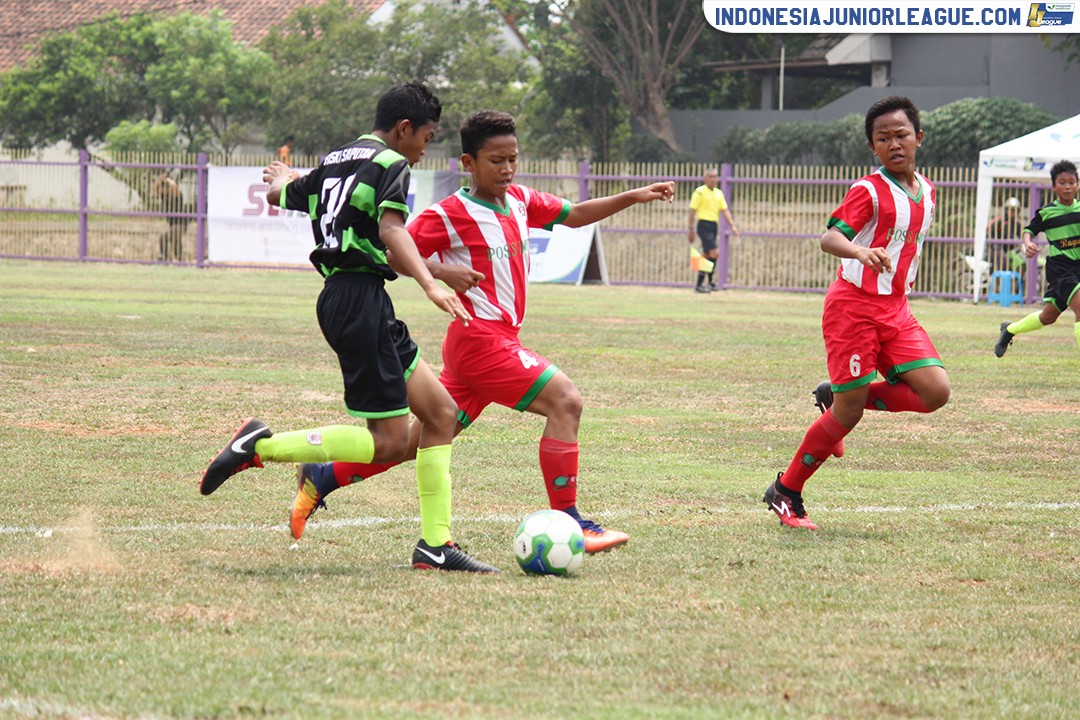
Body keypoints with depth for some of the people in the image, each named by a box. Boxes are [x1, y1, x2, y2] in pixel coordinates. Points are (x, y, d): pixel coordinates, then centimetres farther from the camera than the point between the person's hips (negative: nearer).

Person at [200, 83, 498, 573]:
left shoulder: (333, 163, 19)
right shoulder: (391, 164, -5)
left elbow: (279, 196, 38)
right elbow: (391, 228, -23)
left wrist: (282, 180, 63)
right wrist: (430, 285, -36)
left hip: (339, 298, 10)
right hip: (361, 297, -10)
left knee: (441, 413, 9)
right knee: (389, 440, -9)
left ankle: (436, 545, 7)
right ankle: (260, 445, -10)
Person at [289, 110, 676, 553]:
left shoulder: (520, 201, 13)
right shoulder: (449, 215, -9)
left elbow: (574, 215, 21)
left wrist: (634, 197, 11)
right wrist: (440, 272, -22)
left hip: (500, 340, 9)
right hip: (480, 338, -9)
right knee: (565, 400, -16)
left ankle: (322, 479, 20)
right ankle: (567, 524, -16)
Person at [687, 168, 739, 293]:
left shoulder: (719, 193, 15)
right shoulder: (700, 192, -5)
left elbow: (725, 211, 14)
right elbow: (692, 211, -5)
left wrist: (732, 226, 3)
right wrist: (691, 229, -7)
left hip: (713, 226, 7)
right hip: (704, 225, -7)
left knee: (706, 256, 9)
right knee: (714, 253, -15)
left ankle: (699, 284, 15)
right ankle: (710, 281, -10)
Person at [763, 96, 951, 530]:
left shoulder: (926, 192, 11)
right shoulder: (869, 192, -11)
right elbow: (830, 237, -24)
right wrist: (860, 252, -44)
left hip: (896, 311, 7)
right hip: (853, 307, -6)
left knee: (935, 391, -11)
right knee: (848, 415, -7)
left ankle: (837, 397, 10)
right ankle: (785, 492, 12)